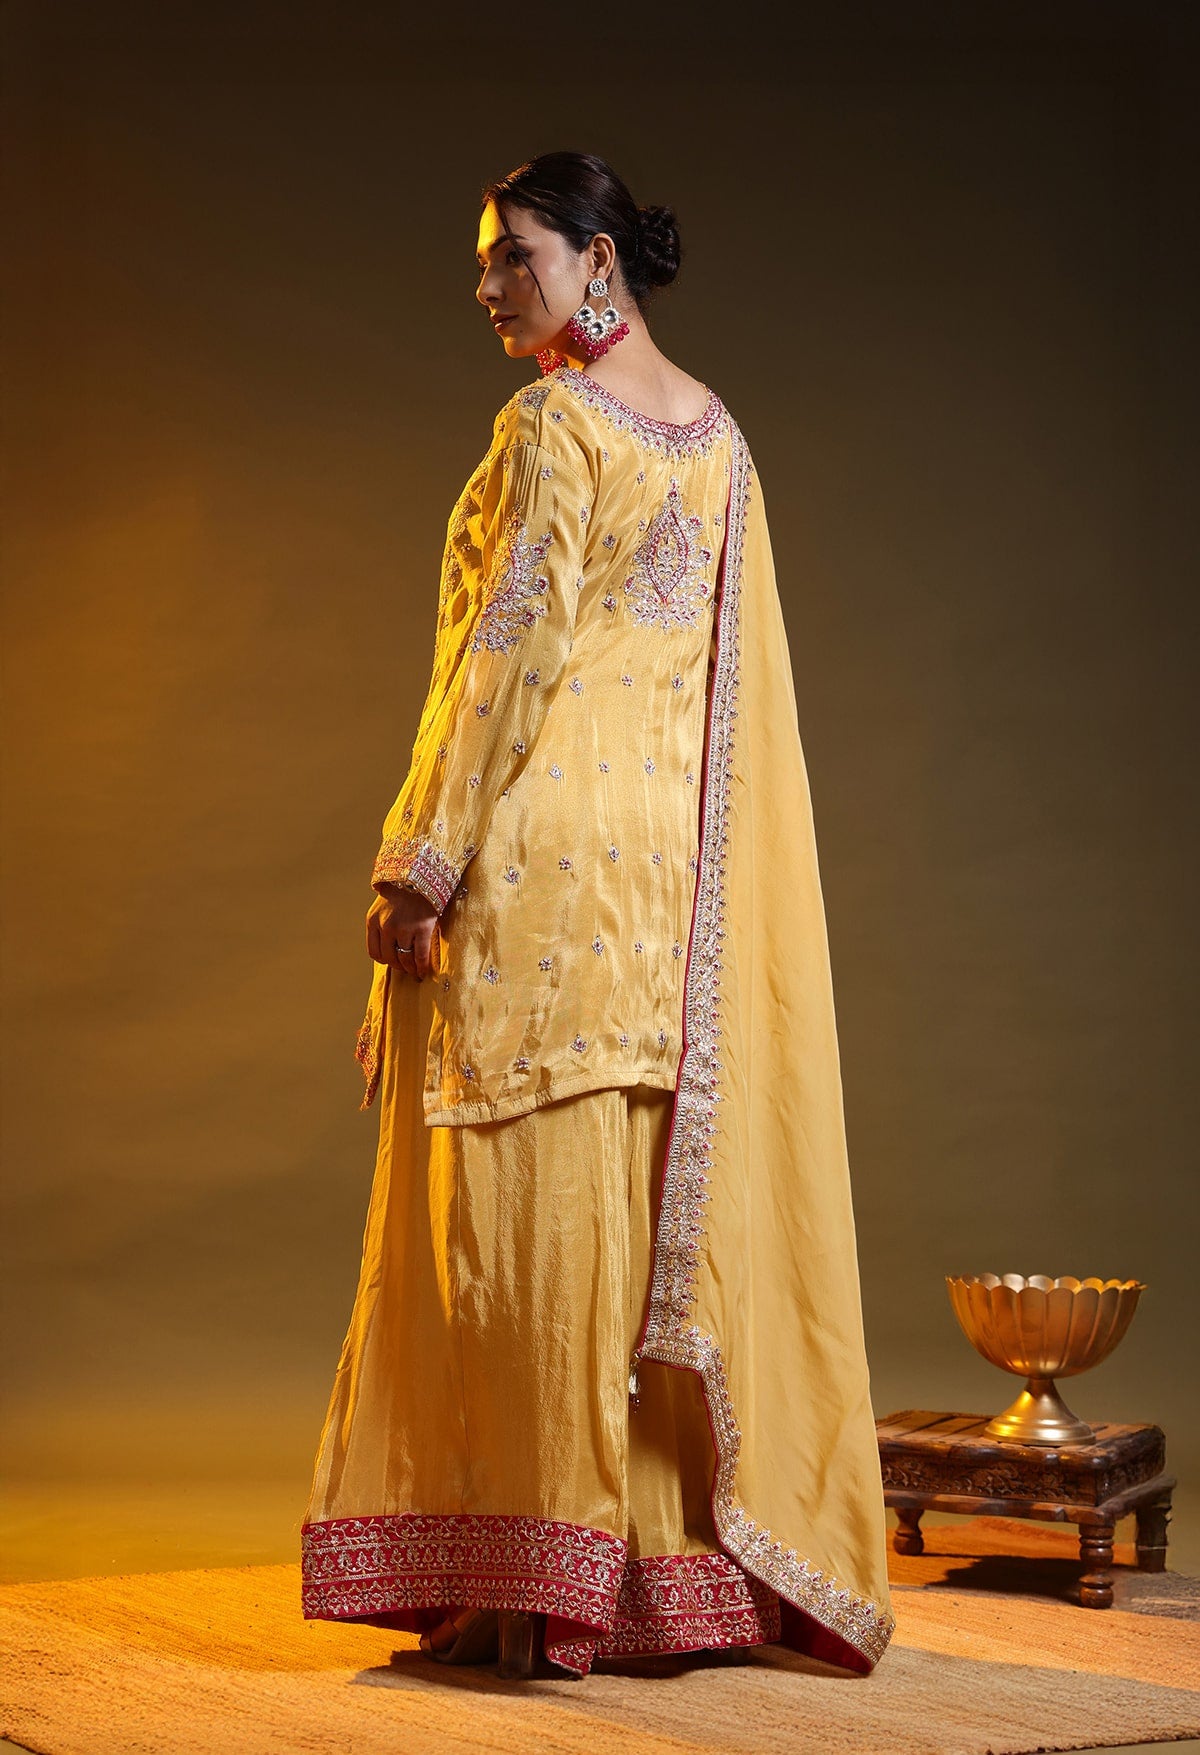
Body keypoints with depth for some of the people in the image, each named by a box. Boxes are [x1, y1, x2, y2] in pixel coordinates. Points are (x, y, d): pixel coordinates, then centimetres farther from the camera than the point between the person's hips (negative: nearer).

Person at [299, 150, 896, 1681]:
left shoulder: (551, 424, -8)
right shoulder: (718, 431, 16)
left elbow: (512, 649, -14)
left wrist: (420, 862, -13)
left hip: (547, 844, -8)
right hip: (686, 855, 8)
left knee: (538, 1189, -6)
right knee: (680, 1189, 9)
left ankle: (541, 1588, -4)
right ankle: (709, 1560, 15)